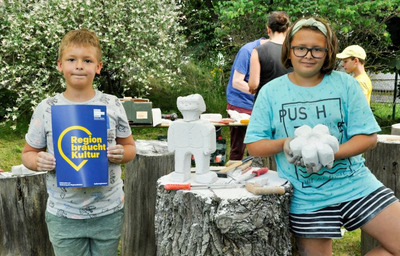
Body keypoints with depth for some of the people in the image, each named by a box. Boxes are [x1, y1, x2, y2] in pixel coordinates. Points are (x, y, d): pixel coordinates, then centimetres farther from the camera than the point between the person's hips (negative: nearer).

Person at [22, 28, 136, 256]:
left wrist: (121, 154, -14)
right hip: (63, 217, 0)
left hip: (109, 213, 1)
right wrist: (38, 161, -15)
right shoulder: (46, 109, -4)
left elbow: (130, 147, 8)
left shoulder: (112, 105, -3)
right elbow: (29, 152, 7)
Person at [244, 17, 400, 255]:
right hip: (306, 197, 0)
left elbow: (368, 136, -5)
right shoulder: (270, 92, -2)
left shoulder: (345, 84, -2)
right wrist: (284, 144, -22)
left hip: (355, 183, 1)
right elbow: (254, 144, -1)